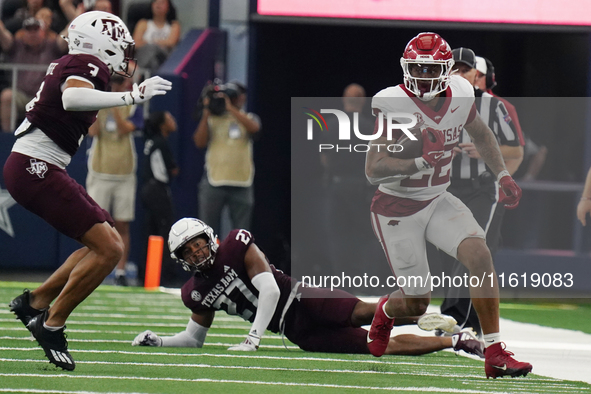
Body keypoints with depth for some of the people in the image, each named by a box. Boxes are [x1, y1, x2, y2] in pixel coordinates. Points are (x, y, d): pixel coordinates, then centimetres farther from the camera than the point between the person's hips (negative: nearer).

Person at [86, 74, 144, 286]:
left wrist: (114, 107, -18)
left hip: (124, 176, 0)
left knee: (122, 226, 0)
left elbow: (125, 129, -12)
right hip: (99, 175, 0)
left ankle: (120, 271, 4)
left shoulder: (132, 109, 6)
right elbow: (93, 131, -10)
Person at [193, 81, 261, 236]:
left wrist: (230, 108, -16)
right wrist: (206, 114, -8)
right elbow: (200, 142, -4)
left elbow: (254, 127, -14)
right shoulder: (212, 119, 8)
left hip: (241, 183, 0)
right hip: (214, 182, 0)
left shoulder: (249, 118, 10)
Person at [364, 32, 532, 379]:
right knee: (417, 303, 1)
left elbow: (480, 133, 17)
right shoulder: (394, 105, -22)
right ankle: (386, 311, 41)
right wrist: (418, 162, -41)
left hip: (438, 200, 4)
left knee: (480, 255, -21)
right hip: (397, 209, -4)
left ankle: (495, 354, -15)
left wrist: (503, 175, 10)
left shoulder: (460, 95, -6)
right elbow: (373, 170, -26)